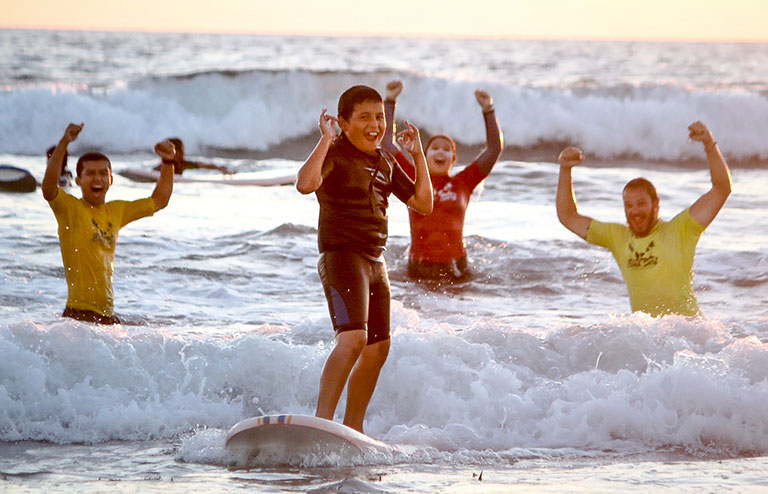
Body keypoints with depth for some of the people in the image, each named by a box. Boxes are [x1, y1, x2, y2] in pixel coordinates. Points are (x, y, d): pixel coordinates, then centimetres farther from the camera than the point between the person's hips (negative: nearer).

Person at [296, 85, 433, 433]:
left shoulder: (386, 164, 16)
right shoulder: (335, 155, -9)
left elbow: (423, 204, 16)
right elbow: (306, 184, -29)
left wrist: (418, 155, 12)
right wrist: (326, 140, -25)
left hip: (375, 263, 9)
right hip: (341, 257, -9)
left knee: (378, 347, 11)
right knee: (353, 337, -25)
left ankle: (352, 429, 20)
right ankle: (322, 420, -30)